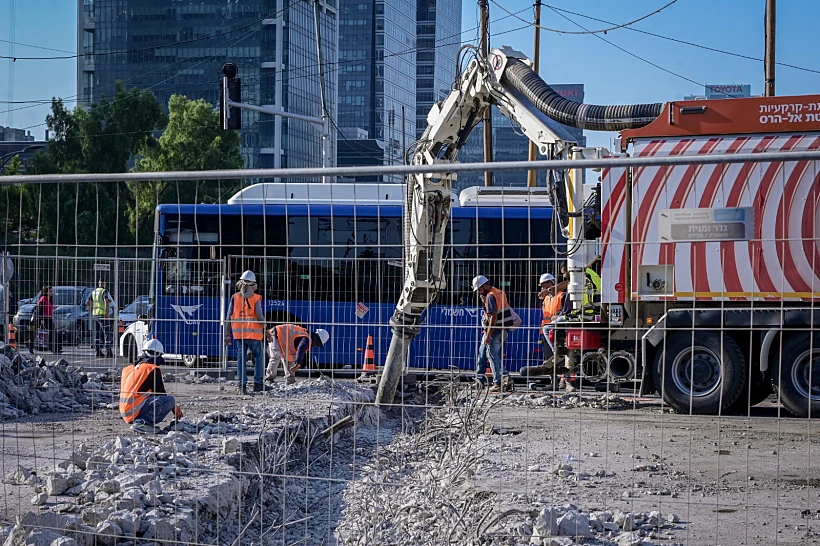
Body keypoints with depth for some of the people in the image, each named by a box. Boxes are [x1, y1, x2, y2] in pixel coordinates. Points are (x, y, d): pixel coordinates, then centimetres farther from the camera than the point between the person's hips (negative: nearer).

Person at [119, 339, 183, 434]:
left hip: (125, 413, 8)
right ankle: (142, 423, -18)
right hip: (136, 411, -8)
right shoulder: (153, 369, -4)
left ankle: (138, 422, 7)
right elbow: (160, 392, -2)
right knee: (170, 400, -13)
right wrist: (175, 408, 13)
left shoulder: (130, 369, 19)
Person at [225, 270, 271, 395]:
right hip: (254, 333, -2)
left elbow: (228, 317, 3)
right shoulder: (256, 298, -5)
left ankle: (242, 385, 3)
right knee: (258, 358, 11)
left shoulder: (235, 297, 2)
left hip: (238, 333, 2)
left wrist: (227, 334, 8)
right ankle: (258, 383, 10)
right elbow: (260, 316, -13)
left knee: (241, 359, 6)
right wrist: (264, 325, 6)